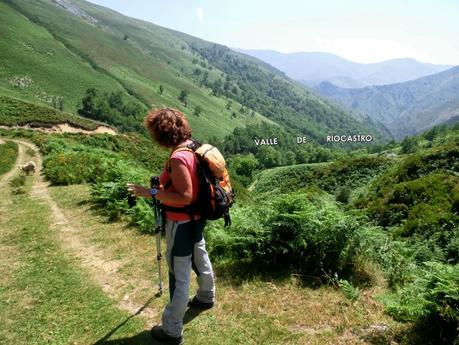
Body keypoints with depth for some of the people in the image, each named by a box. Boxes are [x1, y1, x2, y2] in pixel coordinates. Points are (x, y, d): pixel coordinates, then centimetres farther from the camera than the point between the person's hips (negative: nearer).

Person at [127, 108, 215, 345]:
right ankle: (206, 297, 51)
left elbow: (185, 197, -27)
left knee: (179, 275, 3)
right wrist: (165, 184, 10)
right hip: (197, 218, 9)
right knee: (199, 258, 27)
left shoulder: (178, 158, -27)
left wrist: (152, 193, -23)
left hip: (182, 223, -9)